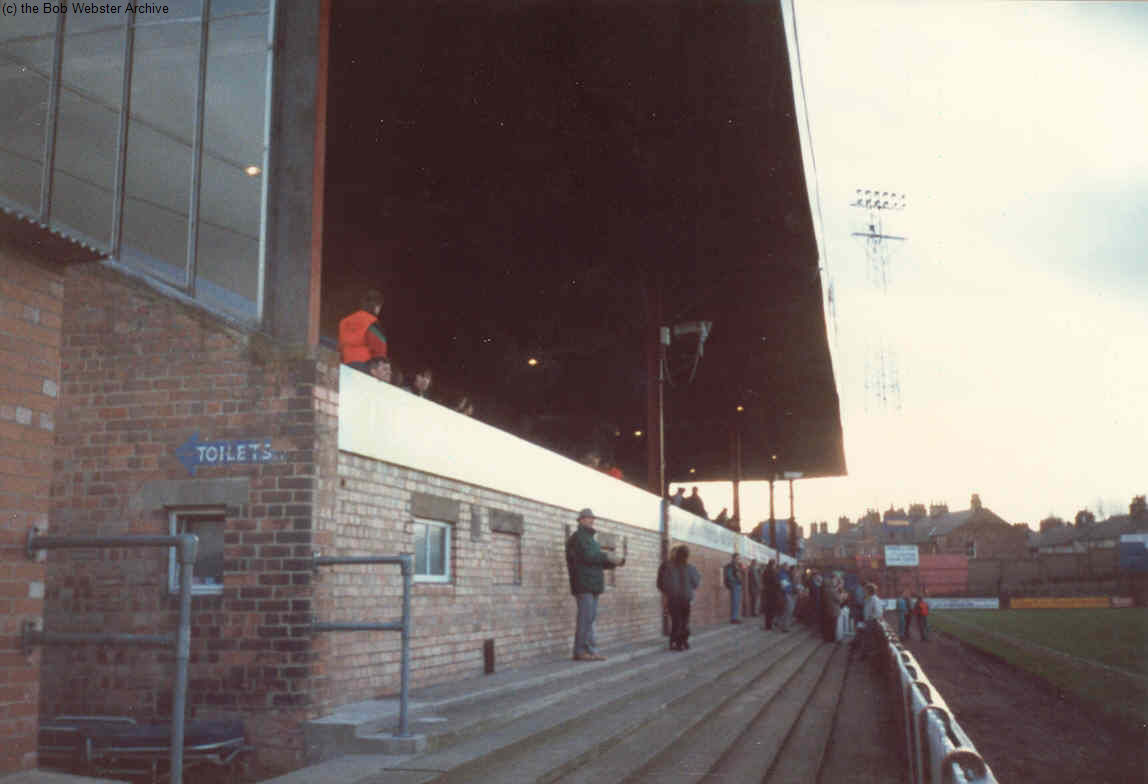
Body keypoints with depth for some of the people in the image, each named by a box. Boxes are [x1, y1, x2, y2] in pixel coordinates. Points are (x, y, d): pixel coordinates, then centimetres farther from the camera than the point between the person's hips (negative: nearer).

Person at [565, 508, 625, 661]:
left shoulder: (589, 538, 24)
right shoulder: (578, 536, -6)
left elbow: (598, 562, 22)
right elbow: (587, 557, -19)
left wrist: (615, 563, 7)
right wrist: (608, 559, -11)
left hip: (592, 585, 9)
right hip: (583, 585, -9)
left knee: (590, 618, 6)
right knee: (585, 618, -9)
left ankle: (591, 650, 5)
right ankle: (580, 651, -7)